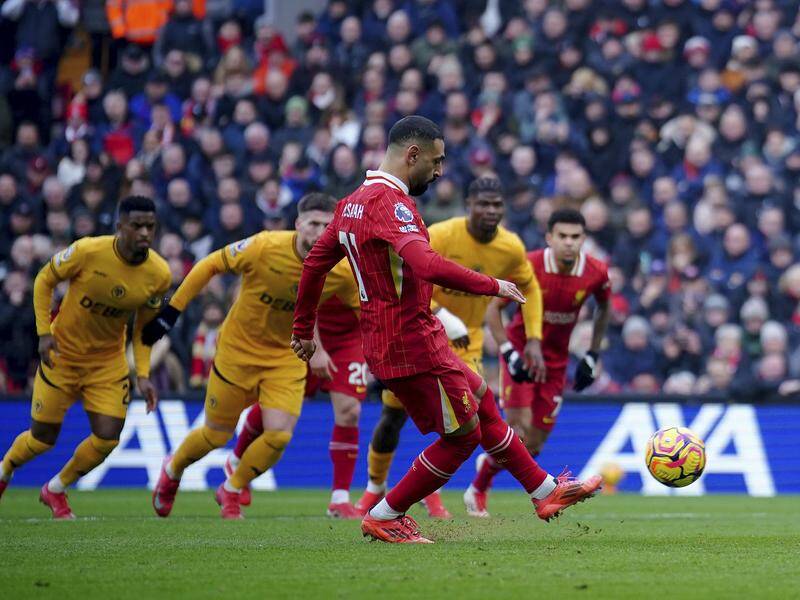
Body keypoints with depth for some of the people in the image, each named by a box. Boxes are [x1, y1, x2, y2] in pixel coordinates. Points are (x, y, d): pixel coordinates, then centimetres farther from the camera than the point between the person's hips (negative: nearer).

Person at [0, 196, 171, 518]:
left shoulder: (159, 274, -13)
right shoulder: (88, 252, -24)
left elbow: (144, 325, 3)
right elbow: (44, 280, -7)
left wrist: (143, 375, -5)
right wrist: (44, 332, -15)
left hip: (108, 359, 3)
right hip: (62, 352, -3)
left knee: (107, 439, -8)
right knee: (43, 438, 4)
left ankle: (55, 490, 19)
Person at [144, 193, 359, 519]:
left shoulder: (341, 271, -17)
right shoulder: (263, 248, -25)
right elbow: (210, 265, -11)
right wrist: (172, 310, -10)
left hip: (287, 357, 2)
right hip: (238, 349, -2)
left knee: (279, 435, -14)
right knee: (217, 436, 7)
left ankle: (231, 492, 15)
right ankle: (173, 470, 43)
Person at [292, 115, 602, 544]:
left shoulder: (353, 203, 12)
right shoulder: (388, 202, -20)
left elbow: (315, 261, 20)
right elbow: (428, 266, -35)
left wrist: (303, 328, 28)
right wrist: (493, 286, -24)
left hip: (385, 342, 11)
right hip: (412, 343, -11)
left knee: (482, 401, 19)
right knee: (463, 435, 1)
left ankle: (545, 492, 28)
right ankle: (384, 518, 8)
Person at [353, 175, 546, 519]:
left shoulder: (511, 248, -10)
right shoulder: (440, 236, -24)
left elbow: (529, 288, 8)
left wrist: (534, 339, 0)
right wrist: (442, 317, -34)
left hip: (465, 341, 2)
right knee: (393, 417, 5)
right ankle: (375, 488, 30)